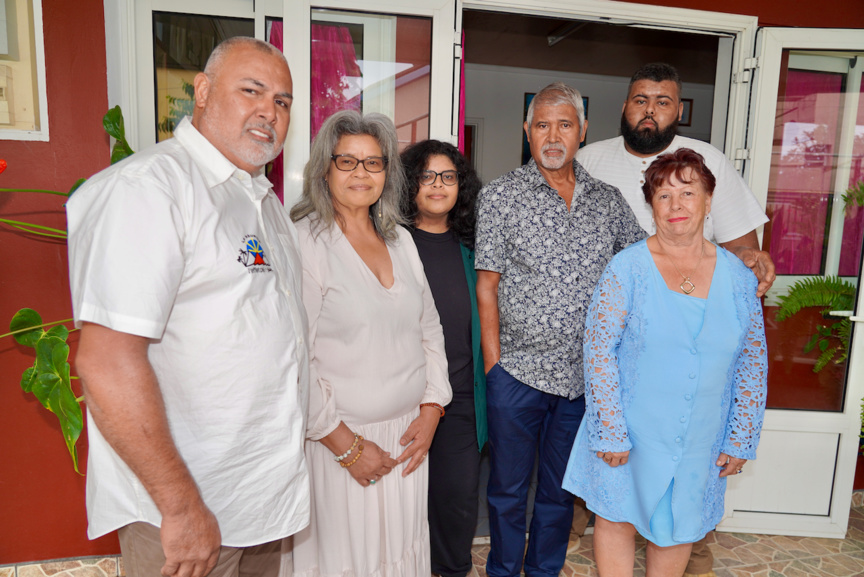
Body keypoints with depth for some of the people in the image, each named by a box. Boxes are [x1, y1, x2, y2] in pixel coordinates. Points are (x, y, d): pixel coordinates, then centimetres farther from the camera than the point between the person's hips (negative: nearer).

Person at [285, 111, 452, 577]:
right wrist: (346, 445, -12)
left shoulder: (401, 239, 9)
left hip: (408, 438, 6)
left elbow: (429, 330, 12)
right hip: (337, 440, -5)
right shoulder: (304, 241, -11)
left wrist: (430, 412, 3)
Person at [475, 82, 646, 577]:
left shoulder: (608, 200, 6)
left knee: (561, 489, 19)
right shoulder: (500, 196, -5)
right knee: (508, 488, 13)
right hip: (518, 370, -3)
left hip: (584, 374, 3)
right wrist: (493, 362, -8)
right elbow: (487, 285, -6)